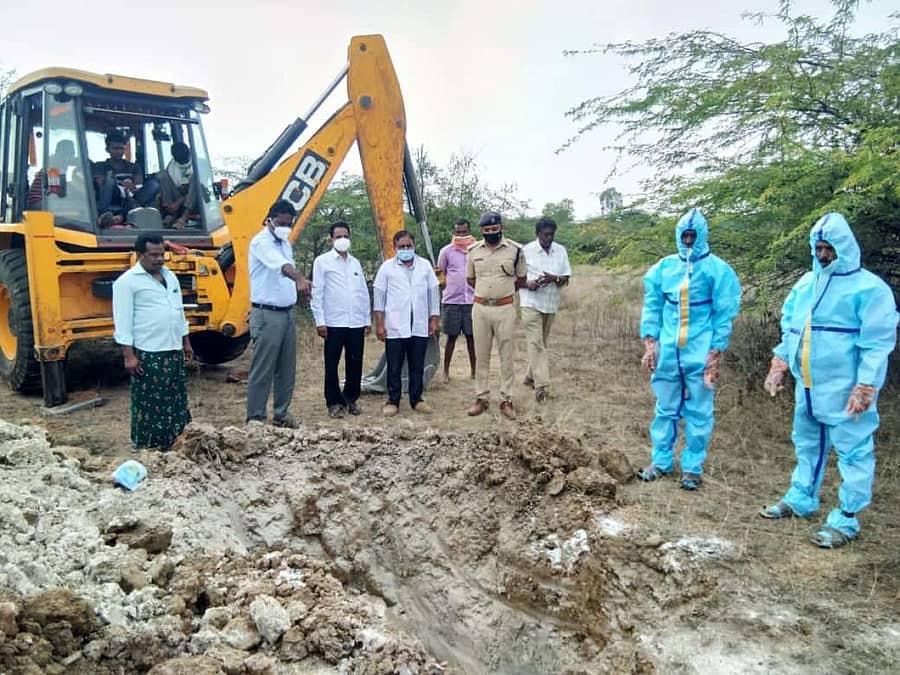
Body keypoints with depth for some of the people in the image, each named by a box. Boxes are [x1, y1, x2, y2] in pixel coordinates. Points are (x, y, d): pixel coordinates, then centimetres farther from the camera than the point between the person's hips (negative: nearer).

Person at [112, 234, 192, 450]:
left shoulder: (170, 276, 12)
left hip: (173, 350, 7)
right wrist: (129, 355, -15)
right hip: (147, 353, -7)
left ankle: (172, 445, 23)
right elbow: (123, 321, -12)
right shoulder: (127, 282, -9)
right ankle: (145, 449, 9)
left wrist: (185, 341, 18)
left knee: (176, 400, 12)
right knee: (148, 404, -1)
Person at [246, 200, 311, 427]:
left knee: (286, 368, 12)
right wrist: (299, 279, -53)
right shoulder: (261, 242, -15)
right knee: (262, 369, -4)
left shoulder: (285, 243, 14)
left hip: (287, 313, 9)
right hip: (267, 314, -8)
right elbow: (280, 265, -35)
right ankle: (255, 417, 4)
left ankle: (281, 413, 22)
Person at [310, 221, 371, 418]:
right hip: (334, 323, -4)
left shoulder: (355, 263, 15)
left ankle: (351, 398, 23)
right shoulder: (322, 261, 1)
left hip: (357, 323, 4)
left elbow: (364, 293, 16)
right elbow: (317, 293, -3)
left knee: (355, 363, 8)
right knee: (332, 364, 2)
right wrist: (320, 321, -9)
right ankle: (334, 402, 13)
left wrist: (368, 320, 12)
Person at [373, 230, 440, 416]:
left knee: (417, 367, 9)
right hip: (394, 327, -2)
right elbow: (379, 296, 1)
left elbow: (433, 293, 9)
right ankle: (393, 401, 15)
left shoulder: (425, 266, 6)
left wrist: (434, 319, 6)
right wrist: (379, 324, -3)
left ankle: (416, 399, 20)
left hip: (420, 327, 2)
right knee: (394, 367, 4)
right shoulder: (387, 267, 1)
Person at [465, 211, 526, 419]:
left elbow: (521, 279, 8)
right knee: (481, 356, 9)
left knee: (506, 356, 3)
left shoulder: (515, 250, -2)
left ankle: (506, 400, 11)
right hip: (480, 308, 2)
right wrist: (487, 291, 8)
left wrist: (503, 291, 6)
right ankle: (481, 398, 18)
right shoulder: (473, 251, 4)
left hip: (505, 308, -2)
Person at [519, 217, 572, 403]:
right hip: (531, 302, -4)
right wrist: (527, 283, -20)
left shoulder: (561, 251, 4)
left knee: (541, 342, 14)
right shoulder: (526, 250, -6)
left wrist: (555, 279, -18)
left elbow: (566, 279, 4)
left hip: (551, 303, 4)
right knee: (535, 342, -12)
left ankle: (531, 376, 30)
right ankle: (541, 384, -16)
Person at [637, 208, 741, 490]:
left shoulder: (717, 269, -4)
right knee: (665, 409, 12)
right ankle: (662, 460, 24)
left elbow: (724, 314, -4)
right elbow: (652, 306, 8)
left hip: (699, 353, -3)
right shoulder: (665, 266, 5)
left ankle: (693, 466, 17)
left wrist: (715, 353, -8)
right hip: (667, 351, 3)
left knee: (698, 412, 5)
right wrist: (650, 343, 0)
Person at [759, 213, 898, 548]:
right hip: (807, 386, 7)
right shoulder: (805, 283, 10)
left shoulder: (869, 287, -10)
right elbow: (790, 328, 17)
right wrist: (779, 365, 10)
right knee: (807, 444, 19)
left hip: (844, 390, -7)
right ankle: (801, 498, 35)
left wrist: (865, 388, -19)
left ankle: (846, 519, 10)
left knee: (852, 451, 2)